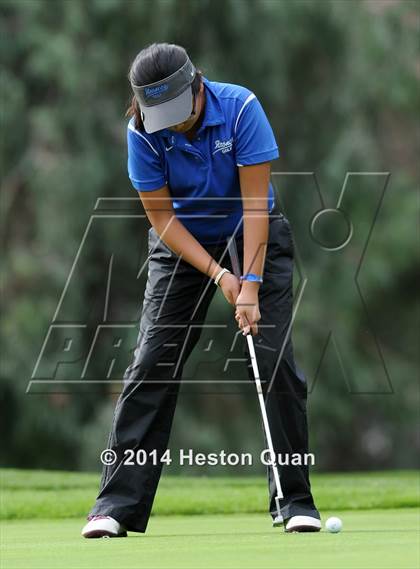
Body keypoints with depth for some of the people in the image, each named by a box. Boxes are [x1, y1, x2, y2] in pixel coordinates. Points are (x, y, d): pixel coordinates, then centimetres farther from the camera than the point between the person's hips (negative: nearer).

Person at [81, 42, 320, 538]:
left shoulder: (240, 108, -27)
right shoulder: (143, 132, -21)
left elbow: (255, 203, -26)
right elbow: (161, 216, -14)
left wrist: (251, 284, -30)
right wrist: (218, 275, -21)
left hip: (254, 234, -1)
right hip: (184, 240, 1)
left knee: (275, 361, -11)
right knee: (152, 365, -8)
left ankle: (294, 500, -2)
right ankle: (119, 502, -6)